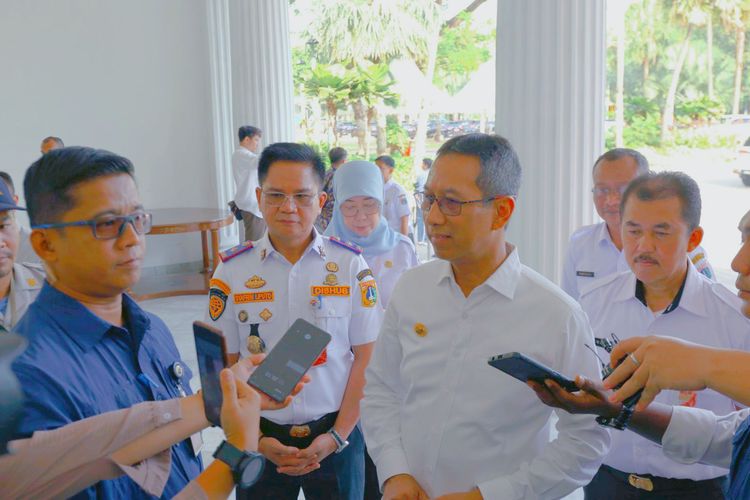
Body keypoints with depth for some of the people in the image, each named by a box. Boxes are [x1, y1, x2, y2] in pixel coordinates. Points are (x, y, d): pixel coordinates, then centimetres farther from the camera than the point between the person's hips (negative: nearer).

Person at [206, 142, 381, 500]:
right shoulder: (232, 270, -5)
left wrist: (338, 435, -9)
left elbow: (366, 356, -4)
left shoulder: (350, 265, -7)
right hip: (262, 438, 1)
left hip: (335, 435, 0)